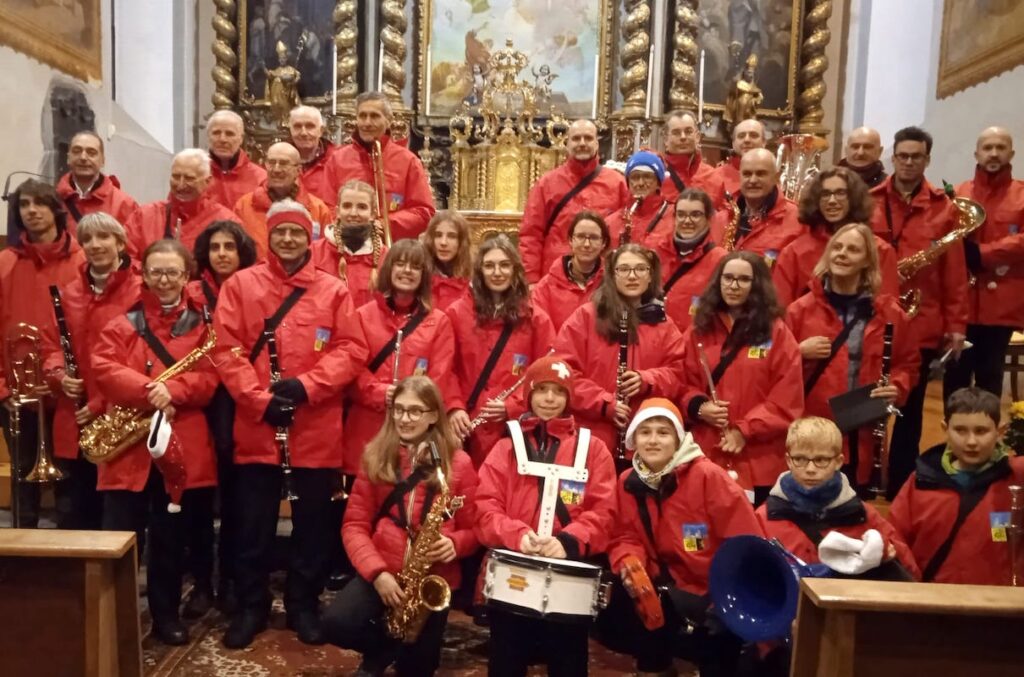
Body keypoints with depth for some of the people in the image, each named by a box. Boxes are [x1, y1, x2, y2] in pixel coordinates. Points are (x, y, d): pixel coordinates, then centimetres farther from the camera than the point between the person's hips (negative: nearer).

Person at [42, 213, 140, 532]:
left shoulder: (139, 292, -8)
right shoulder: (68, 293, 12)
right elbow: (50, 344, 17)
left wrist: (102, 405, -13)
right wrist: (59, 375, -4)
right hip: (71, 425, 6)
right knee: (71, 516, 13)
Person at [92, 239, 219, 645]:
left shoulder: (200, 325, 8)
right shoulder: (122, 323, 7)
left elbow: (210, 377, -3)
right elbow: (103, 369, -8)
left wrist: (172, 390, -20)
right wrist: (148, 392, -20)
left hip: (181, 447, 1)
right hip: (127, 446, 0)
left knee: (171, 537, 11)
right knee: (120, 536, 1)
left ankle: (166, 614, 26)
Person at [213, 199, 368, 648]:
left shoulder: (334, 290, 4)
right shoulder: (239, 285, 4)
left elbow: (352, 349, -3)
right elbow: (227, 350, -3)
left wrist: (306, 385, -15)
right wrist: (259, 399, -14)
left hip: (317, 430, 0)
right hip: (256, 428, 0)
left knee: (312, 523, 11)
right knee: (254, 524, 10)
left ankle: (304, 605, 28)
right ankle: (251, 607, 27)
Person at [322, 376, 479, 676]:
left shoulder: (458, 462, -3)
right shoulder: (375, 457, 1)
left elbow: (473, 529, 1)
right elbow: (355, 523, -2)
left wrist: (454, 544, -22)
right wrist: (376, 572, -16)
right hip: (381, 572, 1)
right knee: (336, 623, -24)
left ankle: (383, 651, 37)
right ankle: (391, 646, 8)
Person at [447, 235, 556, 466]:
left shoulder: (536, 319, 4)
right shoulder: (457, 313, 6)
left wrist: (512, 407, -9)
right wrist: (454, 407, -9)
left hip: (516, 428, 0)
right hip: (467, 427, 1)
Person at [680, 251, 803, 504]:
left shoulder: (776, 332, -1)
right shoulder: (700, 329, 7)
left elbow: (787, 400, -5)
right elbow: (685, 384, 11)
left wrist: (745, 430, -12)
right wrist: (699, 406, -10)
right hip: (707, 457, 2)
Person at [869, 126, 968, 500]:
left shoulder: (944, 209, 3)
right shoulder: (868, 202, 3)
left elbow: (954, 272, 1)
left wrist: (956, 324, -3)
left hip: (921, 325, 0)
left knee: (909, 409, 10)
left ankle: (899, 490, 22)